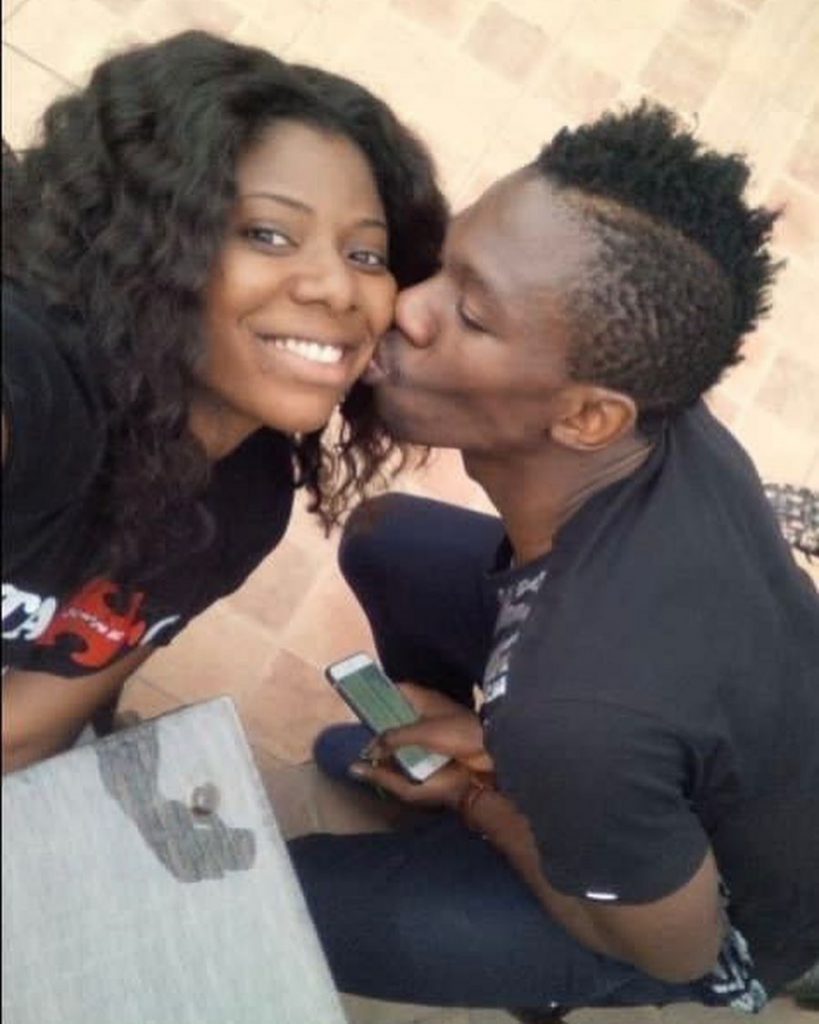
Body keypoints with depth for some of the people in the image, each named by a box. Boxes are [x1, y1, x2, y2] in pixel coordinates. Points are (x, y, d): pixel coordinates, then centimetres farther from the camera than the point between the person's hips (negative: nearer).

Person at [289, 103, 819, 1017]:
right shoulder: (651, 417, -26)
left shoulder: (582, 714, -46)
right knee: (386, 541, 6)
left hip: (729, 912, -5)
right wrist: (487, 742, -11)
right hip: (742, 765, 5)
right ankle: (428, 753, 34)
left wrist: (475, 796, -12)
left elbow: (678, 950, -24)